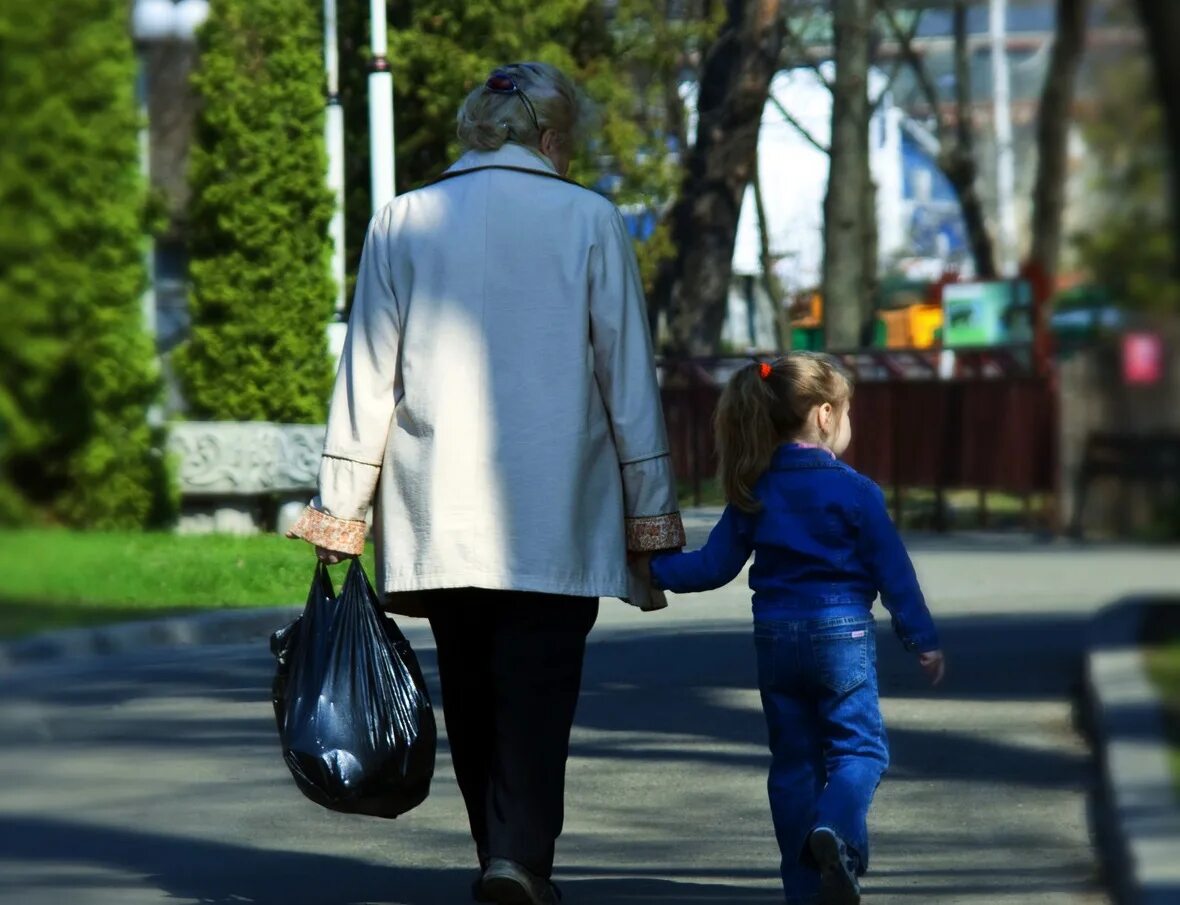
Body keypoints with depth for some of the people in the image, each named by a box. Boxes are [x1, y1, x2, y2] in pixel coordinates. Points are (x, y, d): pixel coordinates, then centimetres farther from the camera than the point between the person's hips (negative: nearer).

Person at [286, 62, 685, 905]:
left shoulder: (402, 224, 6)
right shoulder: (590, 221, 1)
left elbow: (364, 383, 5)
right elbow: (629, 383, 1)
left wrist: (339, 516, 9)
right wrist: (649, 520, 5)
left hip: (438, 519, 2)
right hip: (555, 519, -2)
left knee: (472, 697, 12)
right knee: (538, 692, -3)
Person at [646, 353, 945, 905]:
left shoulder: (753, 492, 3)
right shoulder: (854, 491, -6)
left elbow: (715, 565, 2)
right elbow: (893, 573, -4)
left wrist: (654, 569, 14)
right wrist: (923, 641, 4)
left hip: (775, 636, 4)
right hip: (842, 632, -4)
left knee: (793, 757, 10)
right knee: (858, 746, 0)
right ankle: (834, 830, -30)